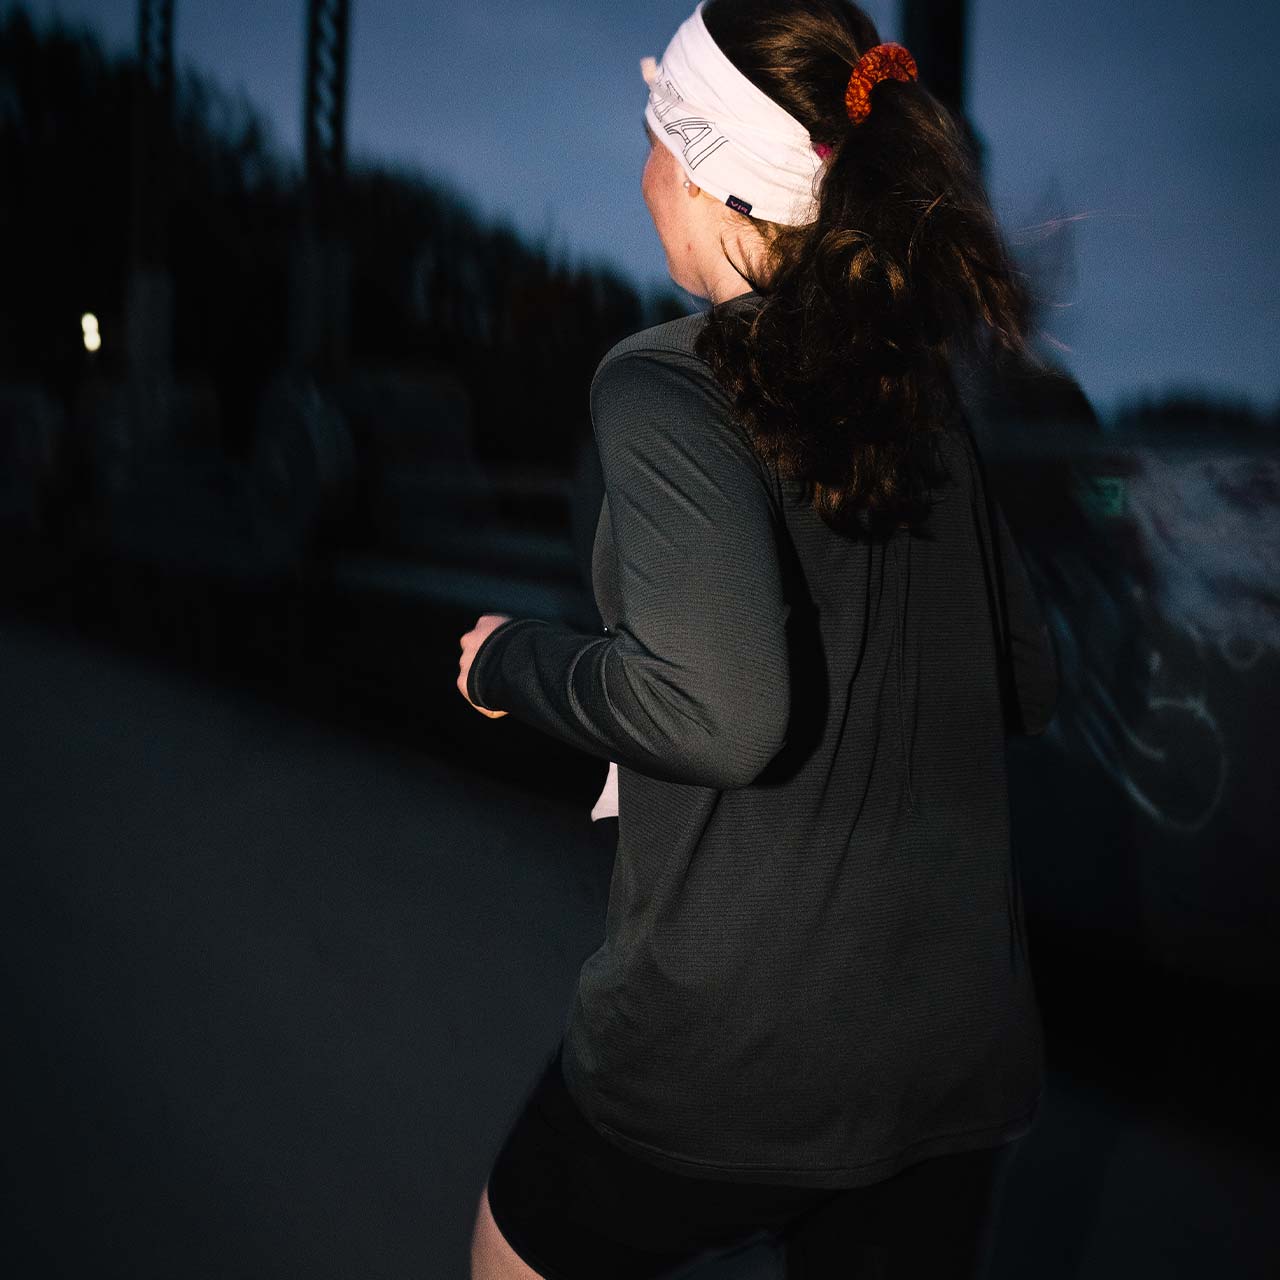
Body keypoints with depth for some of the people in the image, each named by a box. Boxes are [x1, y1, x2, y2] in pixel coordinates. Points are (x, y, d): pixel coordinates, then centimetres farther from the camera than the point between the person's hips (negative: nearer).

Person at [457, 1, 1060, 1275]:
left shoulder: (664, 385, -15)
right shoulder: (921, 391, 4)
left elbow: (717, 711, -27)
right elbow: (1025, 685, 12)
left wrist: (515, 661, -9)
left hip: (728, 1043, -5)